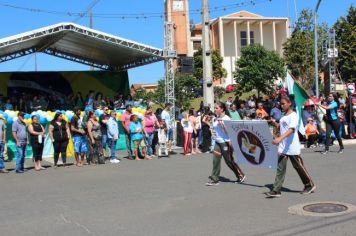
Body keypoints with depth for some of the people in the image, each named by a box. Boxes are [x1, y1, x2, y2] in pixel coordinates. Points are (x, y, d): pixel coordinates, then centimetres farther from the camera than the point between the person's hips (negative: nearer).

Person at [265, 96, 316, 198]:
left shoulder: (293, 115, -13)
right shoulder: (283, 116, 14)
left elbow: (291, 129, -27)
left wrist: (280, 138, -39)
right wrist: (274, 123, 7)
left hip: (292, 147, -7)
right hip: (282, 147, 7)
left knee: (299, 167, 6)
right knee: (280, 168, 1)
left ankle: (310, 185, 24)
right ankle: (276, 190, -1)